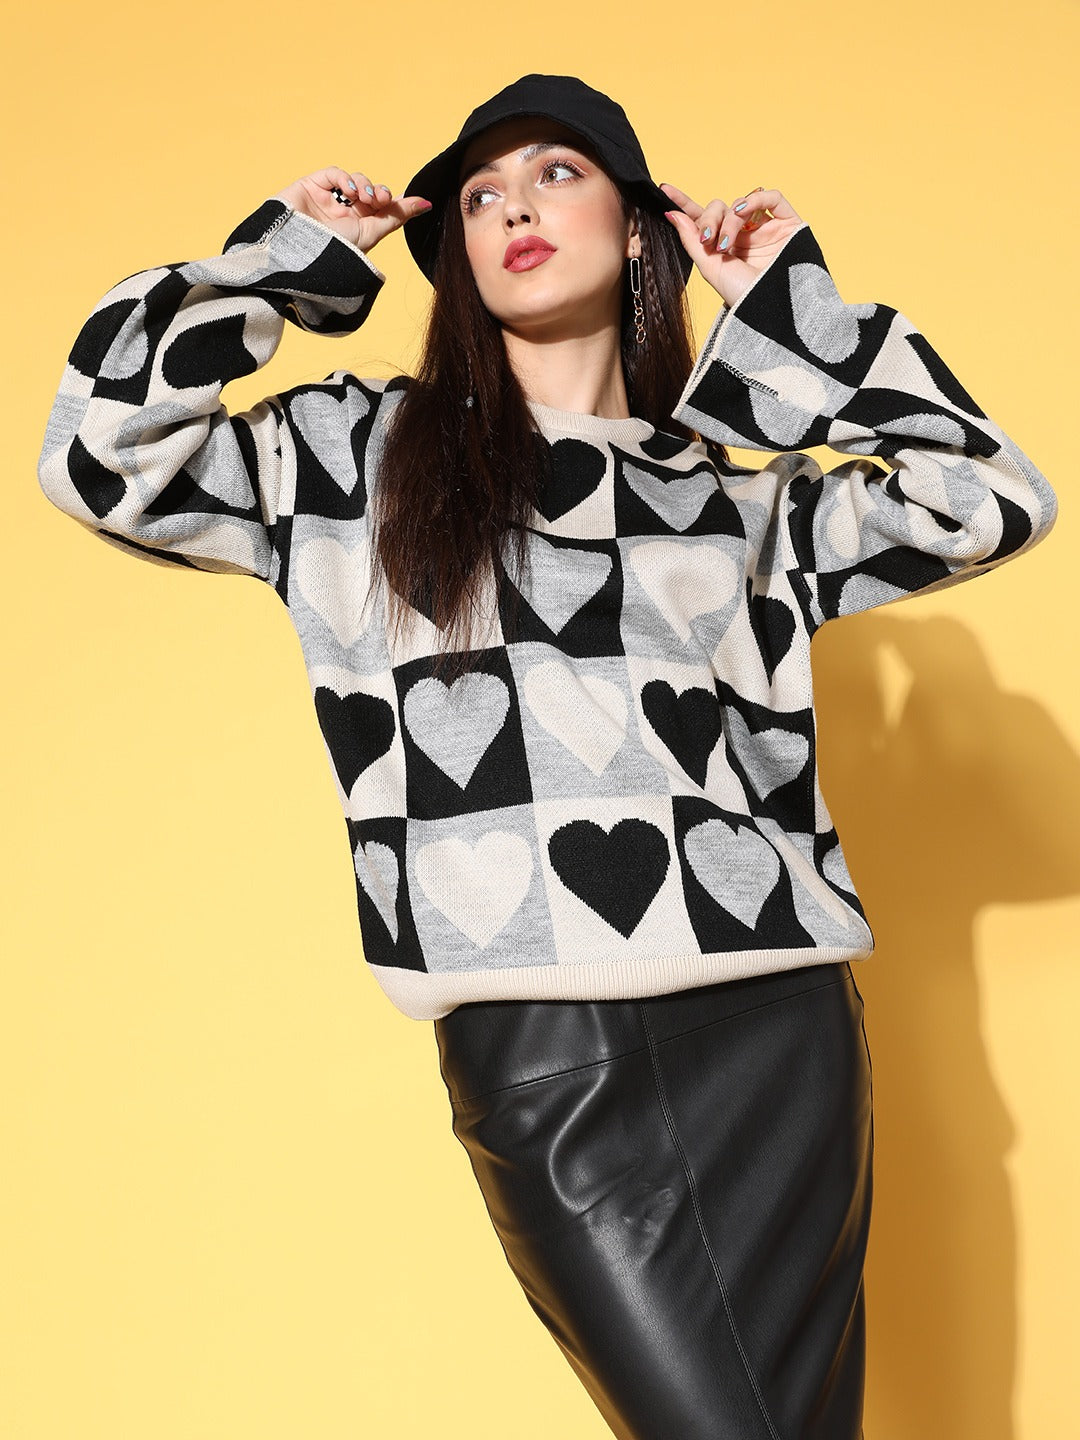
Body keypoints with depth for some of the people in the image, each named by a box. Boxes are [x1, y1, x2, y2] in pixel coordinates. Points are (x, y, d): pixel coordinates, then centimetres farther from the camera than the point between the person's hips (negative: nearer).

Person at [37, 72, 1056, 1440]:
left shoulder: (738, 493, 15)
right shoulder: (361, 450, 12)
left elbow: (995, 499, 7)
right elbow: (102, 454, 3)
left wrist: (789, 307, 10)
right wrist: (285, 255, 9)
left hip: (772, 1023, 2)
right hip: (528, 1054, -1)